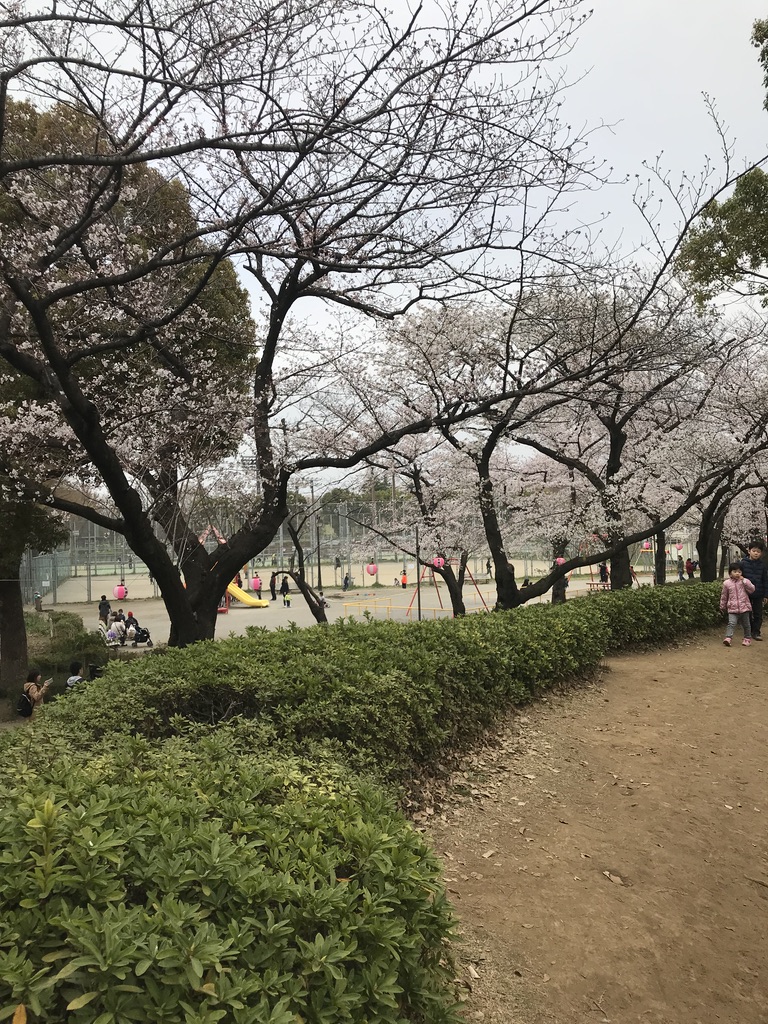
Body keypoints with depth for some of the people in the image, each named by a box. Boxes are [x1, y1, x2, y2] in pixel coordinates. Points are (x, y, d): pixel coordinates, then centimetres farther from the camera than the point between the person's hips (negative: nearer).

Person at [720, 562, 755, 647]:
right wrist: (722, 607, 15)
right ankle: (728, 638, -22)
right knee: (731, 623, -15)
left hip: (744, 607, 1)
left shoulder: (745, 581, 3)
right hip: (732, 608, -1)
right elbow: (724, 596, 11)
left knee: (746, 624, 13)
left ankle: (747, 638, 28)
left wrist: (744, 581, -17)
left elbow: (752, 589, -12)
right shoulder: (727, 583, 2)